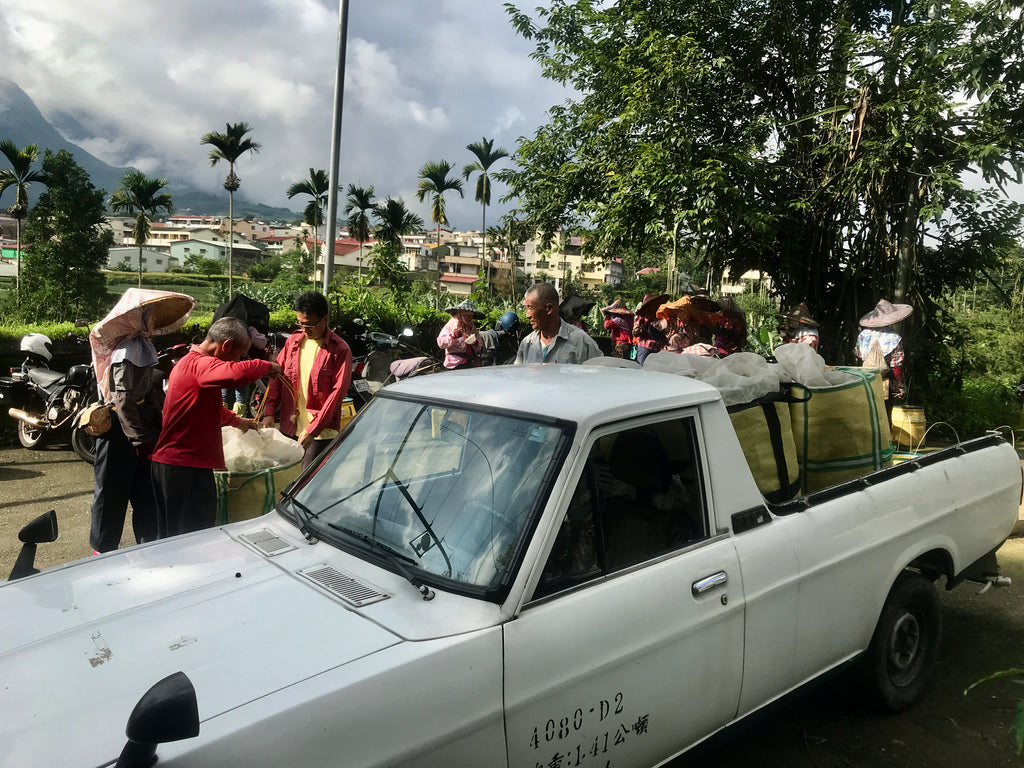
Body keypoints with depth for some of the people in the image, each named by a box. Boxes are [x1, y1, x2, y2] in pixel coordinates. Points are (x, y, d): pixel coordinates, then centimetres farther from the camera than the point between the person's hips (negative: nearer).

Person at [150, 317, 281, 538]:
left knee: (169, 537, 19)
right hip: (187, 467, -11)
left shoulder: (187, 362, 19)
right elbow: (238, 372, -38)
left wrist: (237, 421, 43)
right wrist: (268, 366, -19)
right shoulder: (201, 364, -16)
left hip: (166, 462, 11)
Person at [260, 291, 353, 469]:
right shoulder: (293, 341, 9)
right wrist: (269, 412, 0)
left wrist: (312, 429, -17)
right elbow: (277, 376, 12)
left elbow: (337, 392, -13)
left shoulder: (340, 350, -9)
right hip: (288, 427, 6)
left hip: (321, 431, -5)